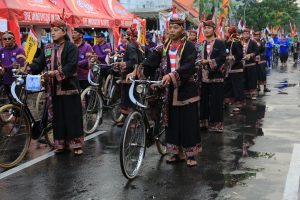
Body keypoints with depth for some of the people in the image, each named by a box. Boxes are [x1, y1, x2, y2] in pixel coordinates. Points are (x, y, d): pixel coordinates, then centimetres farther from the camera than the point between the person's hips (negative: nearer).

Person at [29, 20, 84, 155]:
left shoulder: (71, 47, -5)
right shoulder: (47, 48, 13)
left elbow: (72, 65, -16)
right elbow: (40, 63, 6)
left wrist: (56, 73, -26)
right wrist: (29, 68, -13)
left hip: (69, 86, -5)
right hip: (54, 88, 5)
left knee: (73, 116, -2)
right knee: (58, 116, 9)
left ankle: (76, 144, 4)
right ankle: (61, 144, 18)